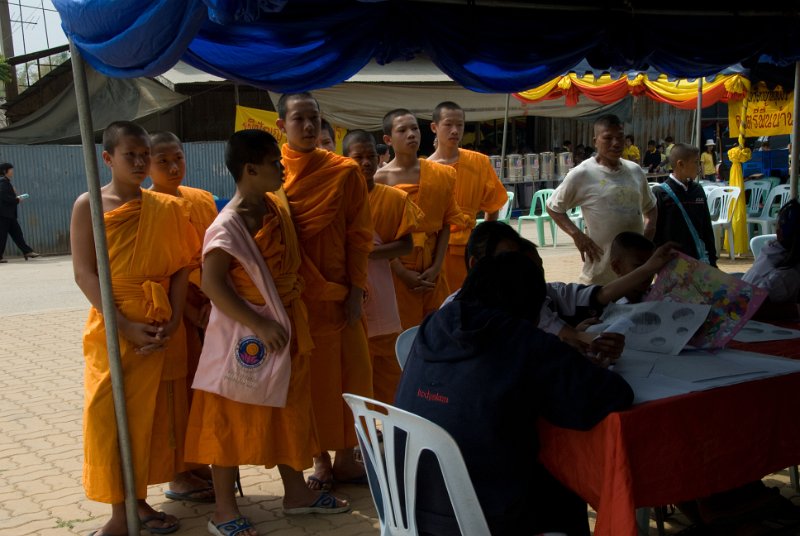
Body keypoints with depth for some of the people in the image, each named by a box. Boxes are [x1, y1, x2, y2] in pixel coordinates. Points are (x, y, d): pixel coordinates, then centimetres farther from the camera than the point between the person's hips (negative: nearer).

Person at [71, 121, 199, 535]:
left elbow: (180, 267, 3)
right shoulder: (89, 205, -4)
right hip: (113, 327, -3)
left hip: (162, 327, 3)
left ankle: (139, 501, 22)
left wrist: (173, 321, -10)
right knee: (109, 415, -2)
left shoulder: (166, 208, 4)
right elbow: (84, 274, -9)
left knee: (153, 413, 8)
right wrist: (125, 326, -17)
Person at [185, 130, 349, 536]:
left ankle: (295, 491, 31)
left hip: (285, 324, 8)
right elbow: (212, 283, -26)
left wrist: (289, 319, 12)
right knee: (234, 416, 3)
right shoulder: (228, 224, -19)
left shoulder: (277, 208, 6)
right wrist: (259, 325, -28)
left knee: (289, 409, 16)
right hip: (244, 330, -8)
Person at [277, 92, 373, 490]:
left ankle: (346, 459, 19)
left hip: (338, 290, 1)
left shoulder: (345, 172, -1)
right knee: (309, 375, 6)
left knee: (348, 372, 5)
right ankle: (321, 460, 18)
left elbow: (358, 235, 0)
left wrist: (356, 291, -5)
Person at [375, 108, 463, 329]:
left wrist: (436, 267, -5)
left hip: (432, 271, 3)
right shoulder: (380, 179, -4)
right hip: (396, 269, -3)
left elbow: (446, 223, 5)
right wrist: (403, 273, -13)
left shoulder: (440, 174, 6)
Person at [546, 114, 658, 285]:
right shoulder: (582, 174, -9)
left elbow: (650, 207, 23)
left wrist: (649, 228, 2)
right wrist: (577, 234, -13)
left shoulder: (635, 171, 7)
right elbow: (553, 207, -1)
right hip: (601, 272, -5)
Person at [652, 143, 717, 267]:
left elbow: (707, 229, 14)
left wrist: (712, 261, 13)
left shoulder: (698, 190, 7)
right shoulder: (660, 193, -8)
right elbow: (653, 232, -6)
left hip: (699, 261, 5)